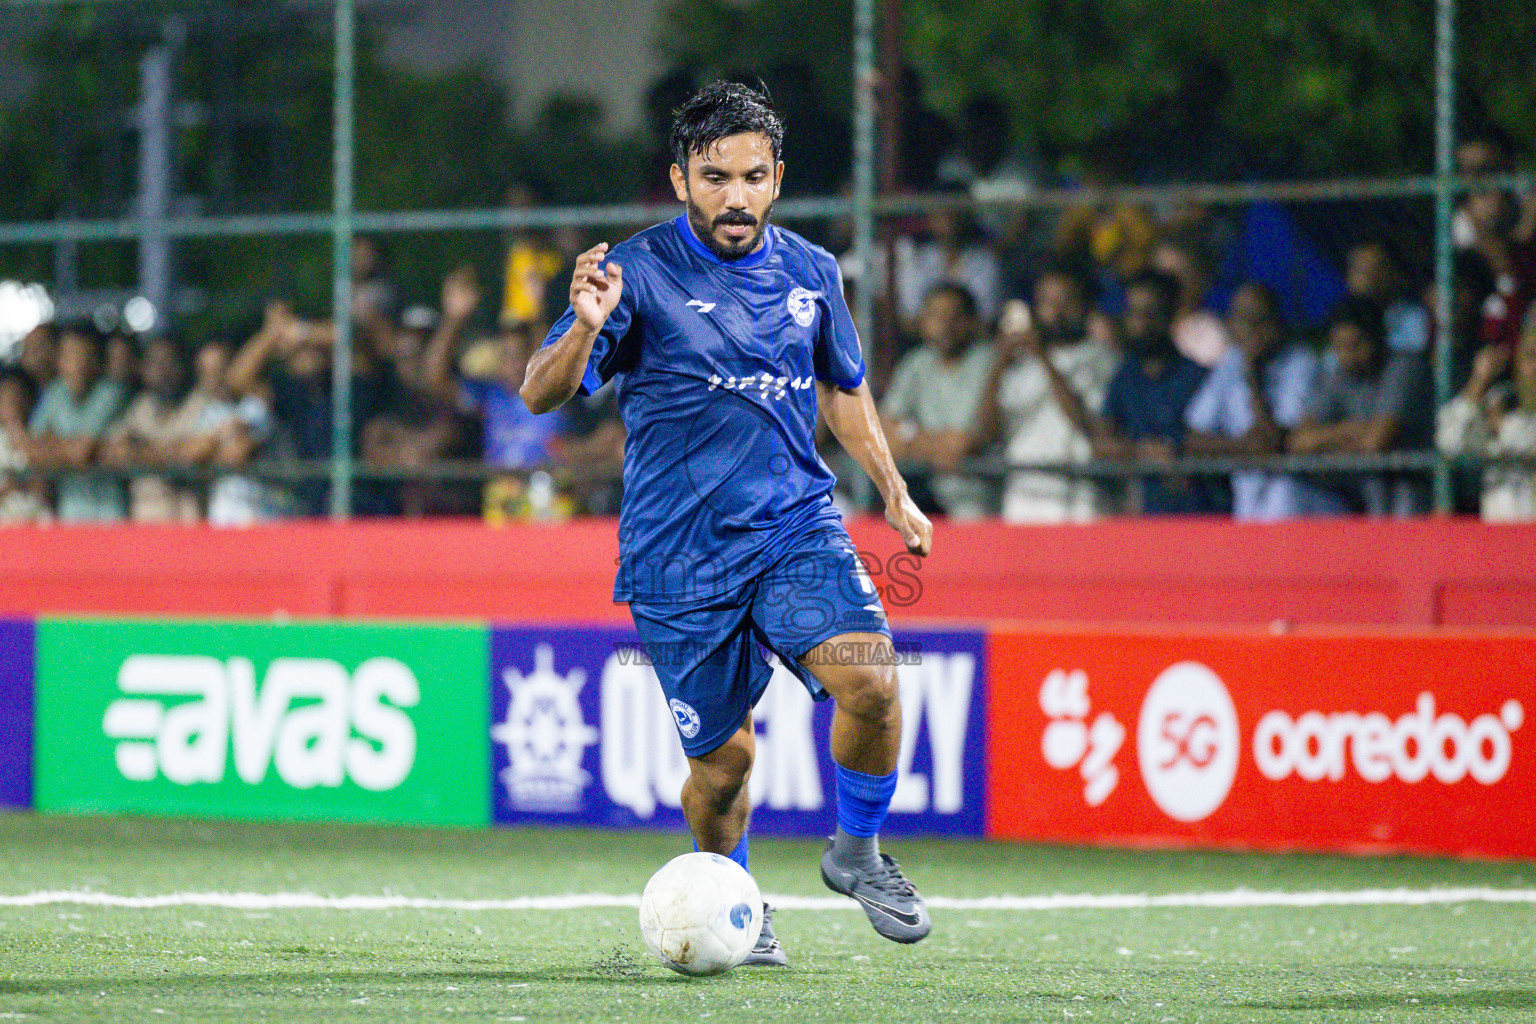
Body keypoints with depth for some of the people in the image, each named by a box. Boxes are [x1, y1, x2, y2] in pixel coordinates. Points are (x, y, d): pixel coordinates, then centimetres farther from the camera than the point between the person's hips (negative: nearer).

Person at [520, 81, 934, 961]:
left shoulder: (810, 272, 7)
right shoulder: (640, 272, -8)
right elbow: (541, 395, -13)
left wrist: (894, 490, 21)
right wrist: (585, 330, -33)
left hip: (796, 524, 3)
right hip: (680, 551, -3)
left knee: (871, 681, -21)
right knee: (724, 756, 2)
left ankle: (857, 853, 4)